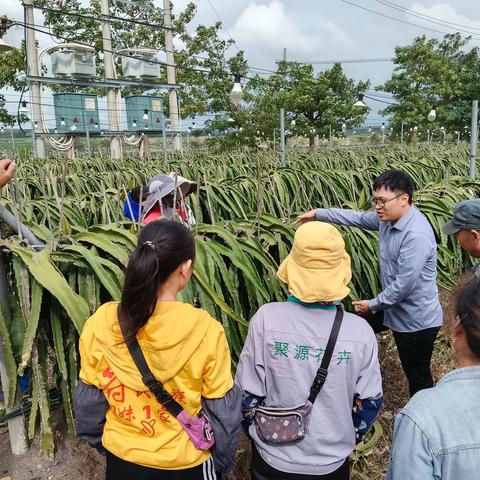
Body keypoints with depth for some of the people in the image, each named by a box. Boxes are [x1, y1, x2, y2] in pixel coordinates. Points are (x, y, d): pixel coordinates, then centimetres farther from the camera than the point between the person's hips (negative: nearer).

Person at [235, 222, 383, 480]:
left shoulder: (266, 319, -22)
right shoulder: (359, 330, -18)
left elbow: (247, 395, -12)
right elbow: (370, 402, -6)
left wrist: (259, 435, 7)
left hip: (273, 458, 0)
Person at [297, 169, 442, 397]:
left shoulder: (417, 235, -31)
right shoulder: (387, 218, -6)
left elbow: (403, 285, -29)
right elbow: (357, 217, 10)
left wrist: (373, 304, -14)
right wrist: (318, 213, 9)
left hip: (416, 320, -9)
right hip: (393, 306, 9)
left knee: (418, 377, 10)